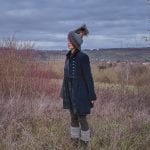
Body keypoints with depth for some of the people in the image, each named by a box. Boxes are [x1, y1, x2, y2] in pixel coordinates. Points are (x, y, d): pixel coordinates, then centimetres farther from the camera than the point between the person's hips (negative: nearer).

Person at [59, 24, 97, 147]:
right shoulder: (69, 56, 7)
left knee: (82, 118, 2)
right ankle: (75, 141, 28)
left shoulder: (83, 57, -16)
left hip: (81, 93, -7)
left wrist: (92, 96, -13)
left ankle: (85, 143, 19)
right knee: (73, 117, 15)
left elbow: (88, 77, -14)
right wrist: (64, 92, 16)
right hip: (70, 93, 7)